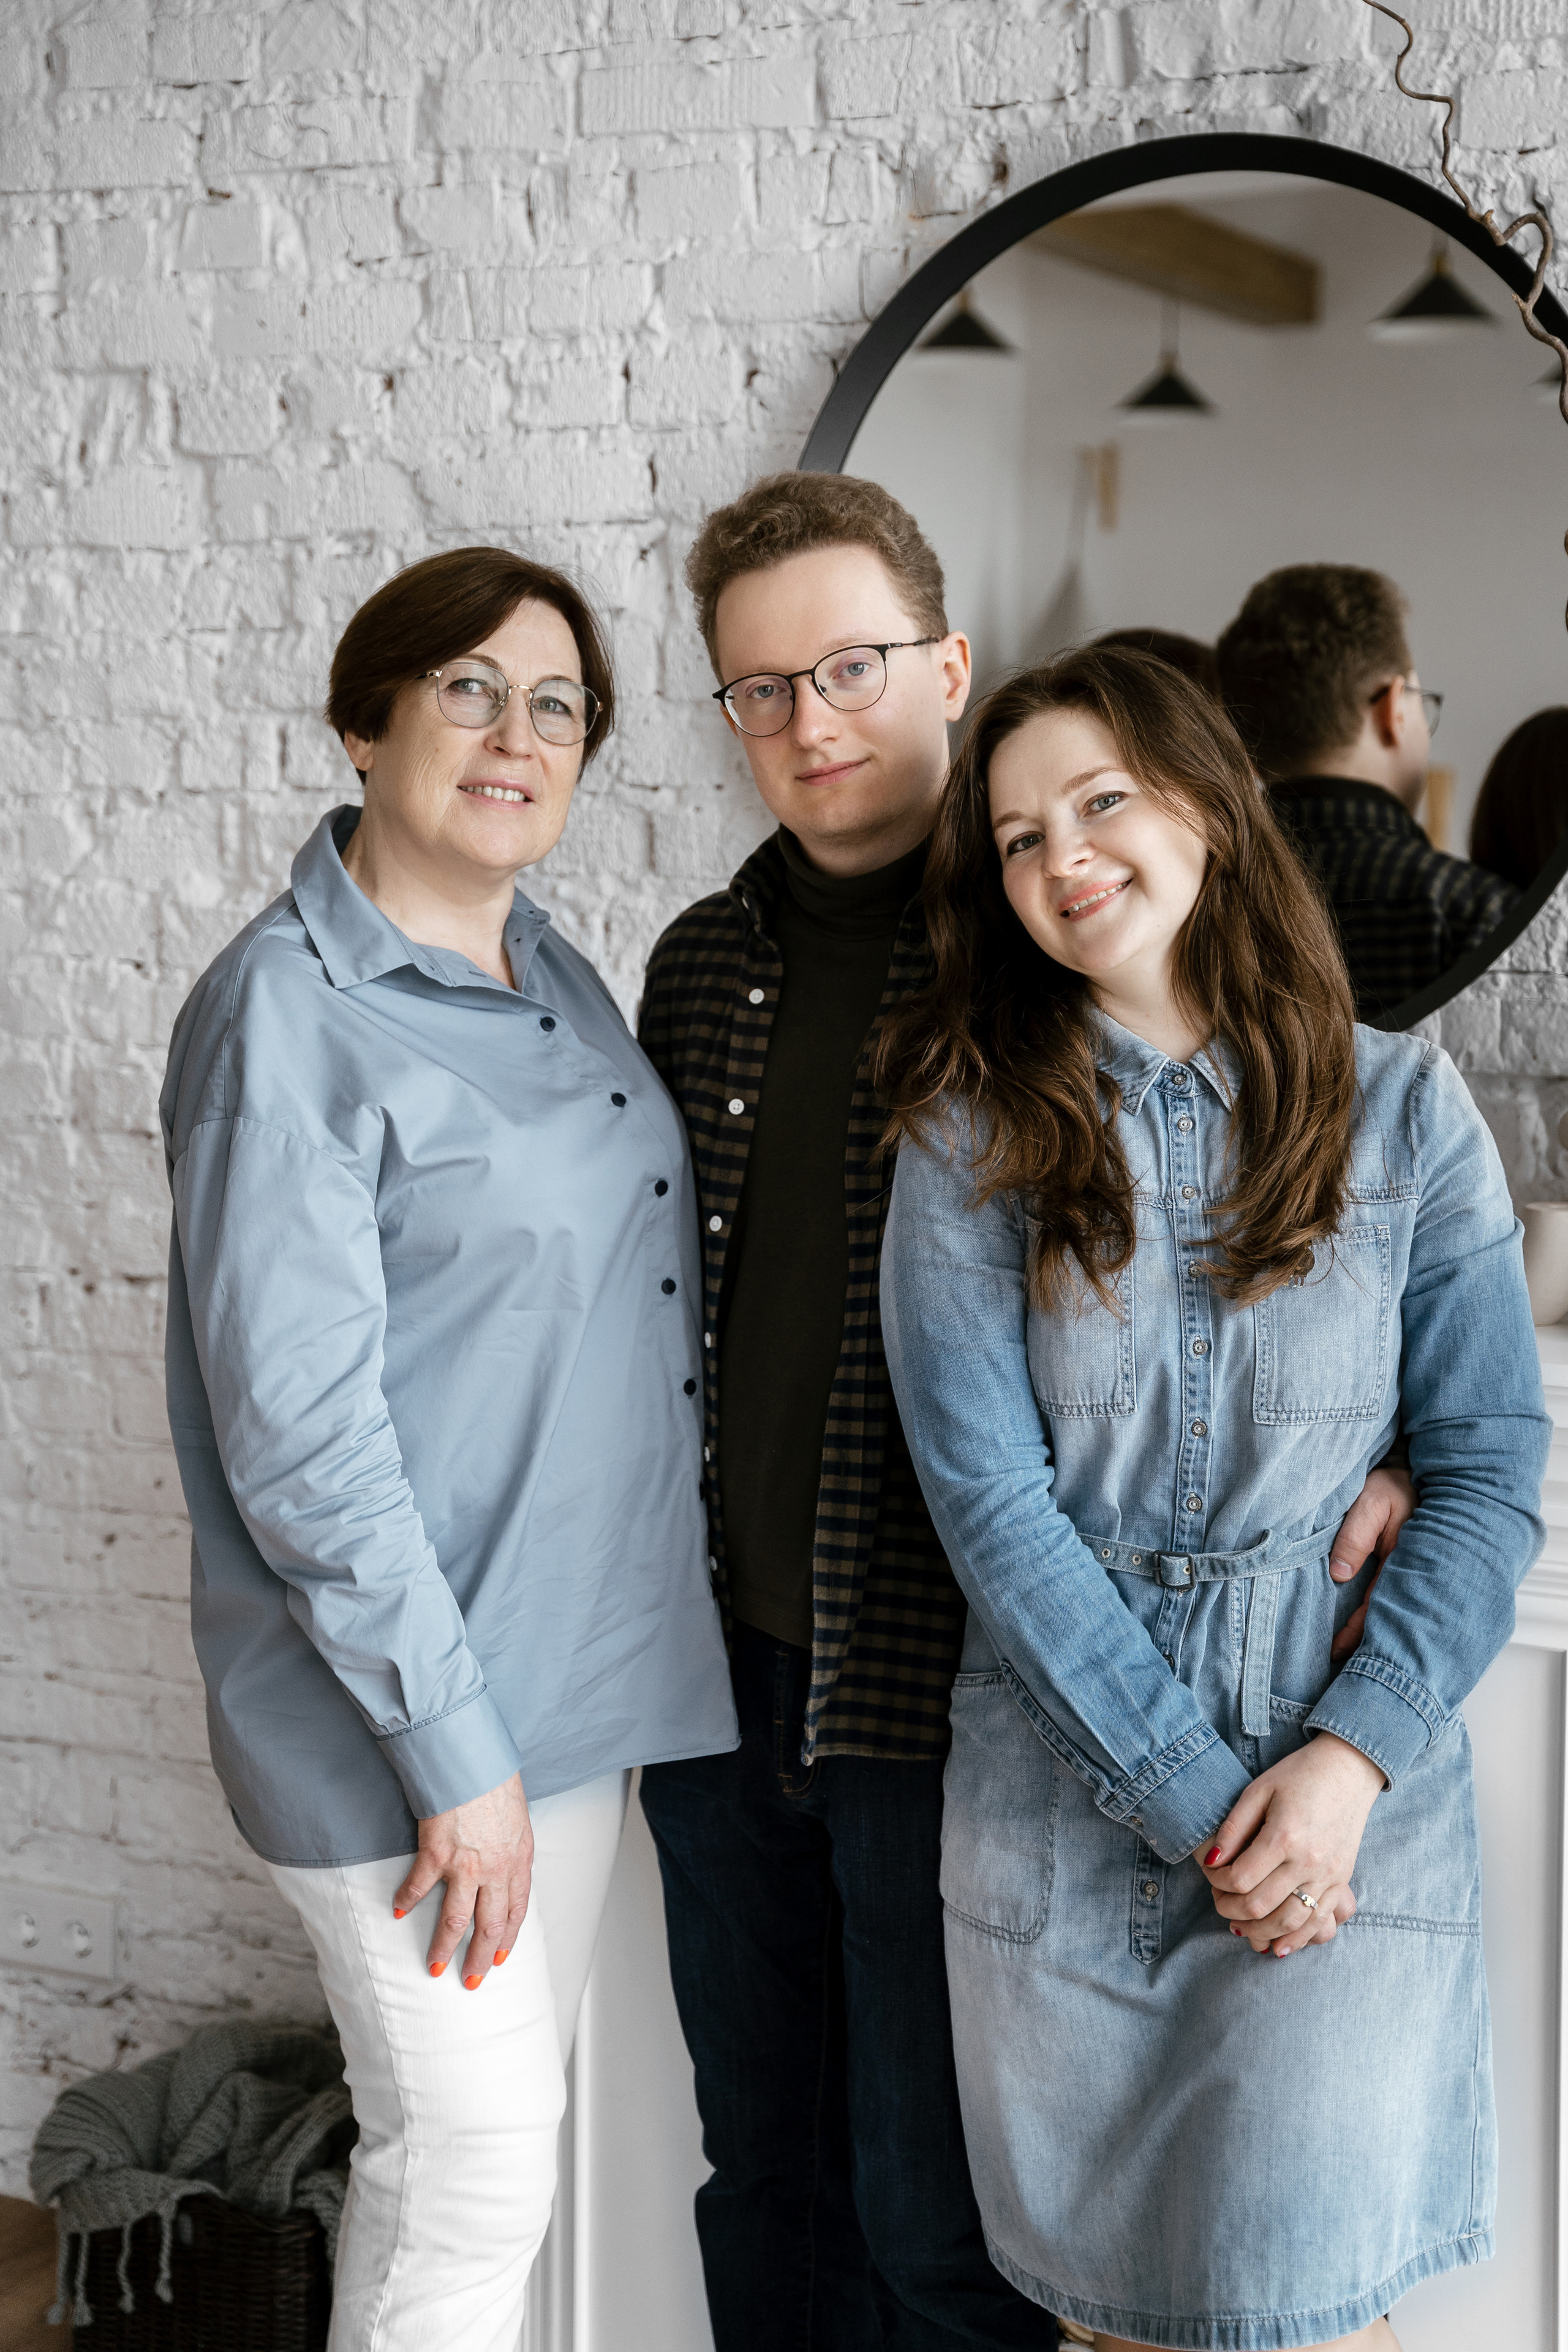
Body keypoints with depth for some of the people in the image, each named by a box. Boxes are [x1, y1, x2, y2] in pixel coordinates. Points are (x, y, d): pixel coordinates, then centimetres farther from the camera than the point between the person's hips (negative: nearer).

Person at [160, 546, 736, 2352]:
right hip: (400, 1688, -8)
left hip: (581, 1654, 8)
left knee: (501, 2129, 18)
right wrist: (457, 1754, -20)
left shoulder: (554, 974, 8)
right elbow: (300, 1439, -21)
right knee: (474, 2168, 1)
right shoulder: (287, 1016, -17)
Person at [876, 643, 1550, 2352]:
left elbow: (1488, 1470, -1)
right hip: (1063, 1802, 1)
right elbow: (988, 1495, -8)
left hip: (1355, 1795, 0)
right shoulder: (974, 1131, -2)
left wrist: (1353, 1757, -13)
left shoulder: (1402, 1108, 0)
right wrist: (1195, 1801, -13)